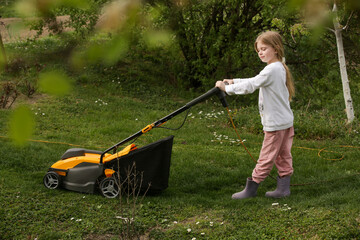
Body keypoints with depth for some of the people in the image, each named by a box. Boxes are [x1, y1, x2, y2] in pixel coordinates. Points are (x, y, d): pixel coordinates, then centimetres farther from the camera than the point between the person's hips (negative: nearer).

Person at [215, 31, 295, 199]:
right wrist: (234, 81, 17)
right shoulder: (280, 68, 13)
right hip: (286, 122, 10)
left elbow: (250, 86, -21)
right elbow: (255, 81, 21)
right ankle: (283, 188, 16)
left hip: (275, 123, -10)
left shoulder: (272, 69, -19)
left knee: (266, 157, 0)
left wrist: (227, 88, -12)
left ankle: (250, 189, 8)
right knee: (283, 157, 11)